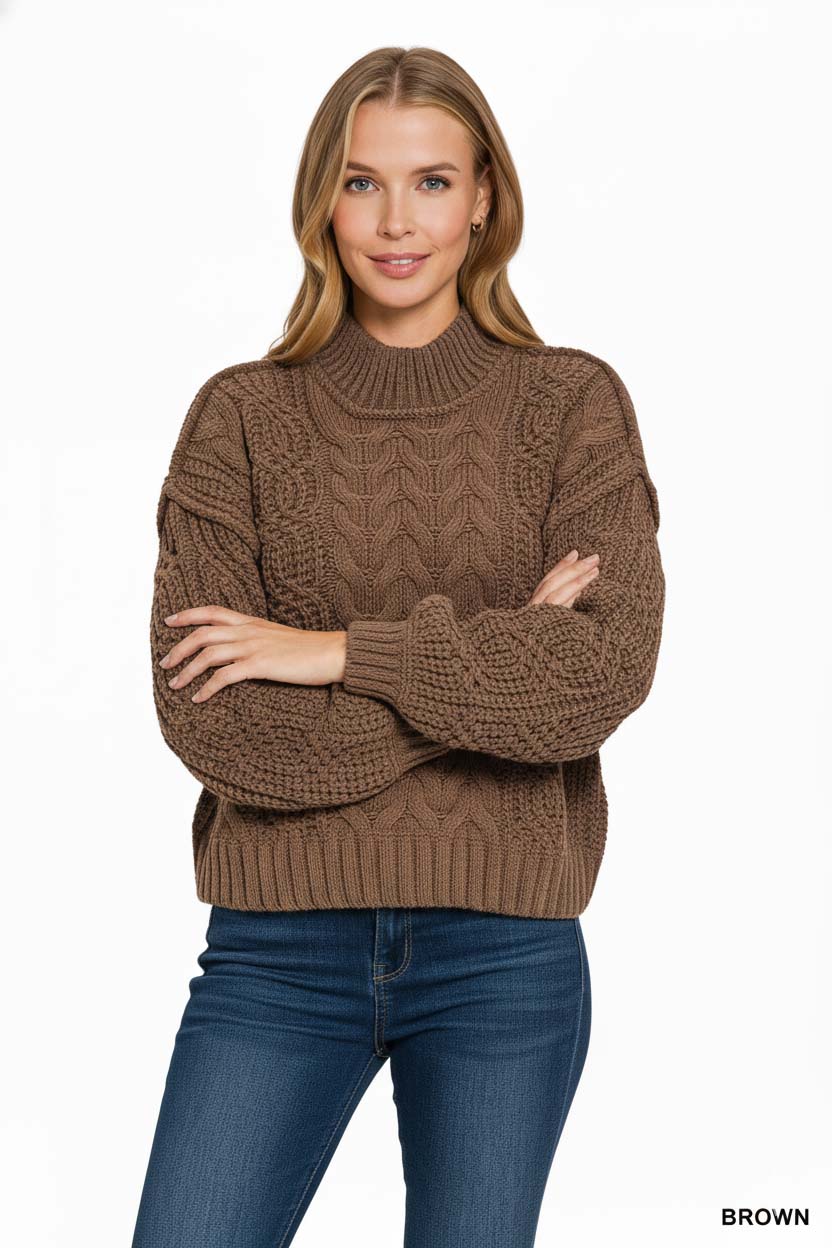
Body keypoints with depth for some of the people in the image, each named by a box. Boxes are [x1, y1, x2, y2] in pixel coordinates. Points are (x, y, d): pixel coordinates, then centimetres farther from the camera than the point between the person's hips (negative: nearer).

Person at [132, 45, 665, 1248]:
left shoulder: (574, 405, 2)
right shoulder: (242, 415, 2)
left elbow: (608, 672, -11)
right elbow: (209, 715, -9)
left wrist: (338, 653, -13)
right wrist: (494, 661, -13)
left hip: (505, 954, 0)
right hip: (280, 950, 0)